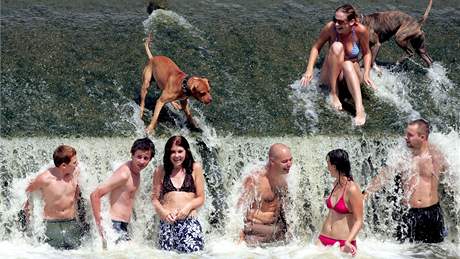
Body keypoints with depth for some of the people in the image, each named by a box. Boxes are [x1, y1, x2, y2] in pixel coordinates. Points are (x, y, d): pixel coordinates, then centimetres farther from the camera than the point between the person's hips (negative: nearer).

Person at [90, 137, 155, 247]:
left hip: (123, 227, 9)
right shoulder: (123, 174, -17)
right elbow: (95, 195, -20)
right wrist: (99, 224, -20)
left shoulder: (136, 172, 11)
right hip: (115, 225, -9)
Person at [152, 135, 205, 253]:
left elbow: (201, 198, 8)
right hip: (166, 223, 2)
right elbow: (155, 199, 11)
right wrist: (164, 213, -8)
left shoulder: (195, 168, 9)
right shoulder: (160, 171, 11)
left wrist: (188, 207, -10)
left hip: (190, 222, -2)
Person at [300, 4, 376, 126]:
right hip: (331, 74, 0)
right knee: (337, 46, -29)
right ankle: (334, 93, -23)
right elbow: (316, 47, -4)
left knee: (348, 64, -37)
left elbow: (367, 53, -2)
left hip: (351, 75, 0)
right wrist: (309, 69, -15)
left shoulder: (361, 30, -18)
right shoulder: (330, 28, -17)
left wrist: (366, 74, -16)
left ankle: (360, 109, -52)